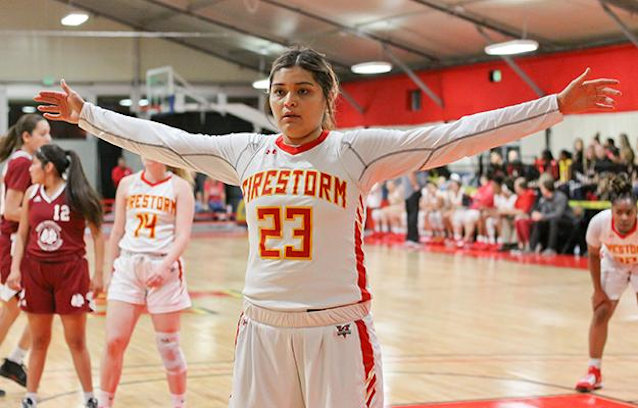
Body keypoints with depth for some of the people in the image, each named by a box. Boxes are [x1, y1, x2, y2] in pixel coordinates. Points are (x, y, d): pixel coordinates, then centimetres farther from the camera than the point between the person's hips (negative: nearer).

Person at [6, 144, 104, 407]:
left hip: (70, 270, -3)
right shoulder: (32, 194, 6)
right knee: (39, 341, 8)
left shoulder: (77, 195, -5)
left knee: (76, 341, 1)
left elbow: (98, 235, -3)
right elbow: (22, 235, 10)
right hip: (35, 271, 3)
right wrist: (15, 269, 0)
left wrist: (98, 274, -6)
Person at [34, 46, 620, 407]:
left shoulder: (357, 150, -5)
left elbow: (455, 137, -11)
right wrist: (87, 114, 19)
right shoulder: (246, 153, 7)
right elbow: (163, 141, 15)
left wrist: (556, 106, -16)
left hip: (336, 330, -4)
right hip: (263, 329, 4)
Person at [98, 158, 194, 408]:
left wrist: (165, 265, -22)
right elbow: (117, 231, 14)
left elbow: (183, 236, -8)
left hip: (163, 269, -3)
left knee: (168, 346, 4)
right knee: (114, 342, -3)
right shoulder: (128, 184, 9)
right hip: (128, 267, 3)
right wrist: (110, 269, 13)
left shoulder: (179, 187, -1)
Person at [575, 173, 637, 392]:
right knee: (601, 312, -3)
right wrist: (598, 290, -9)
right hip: (613, 263, 2)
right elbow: (593, 255, -12)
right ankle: (594, 372, 9)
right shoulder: (599, 223, -34)